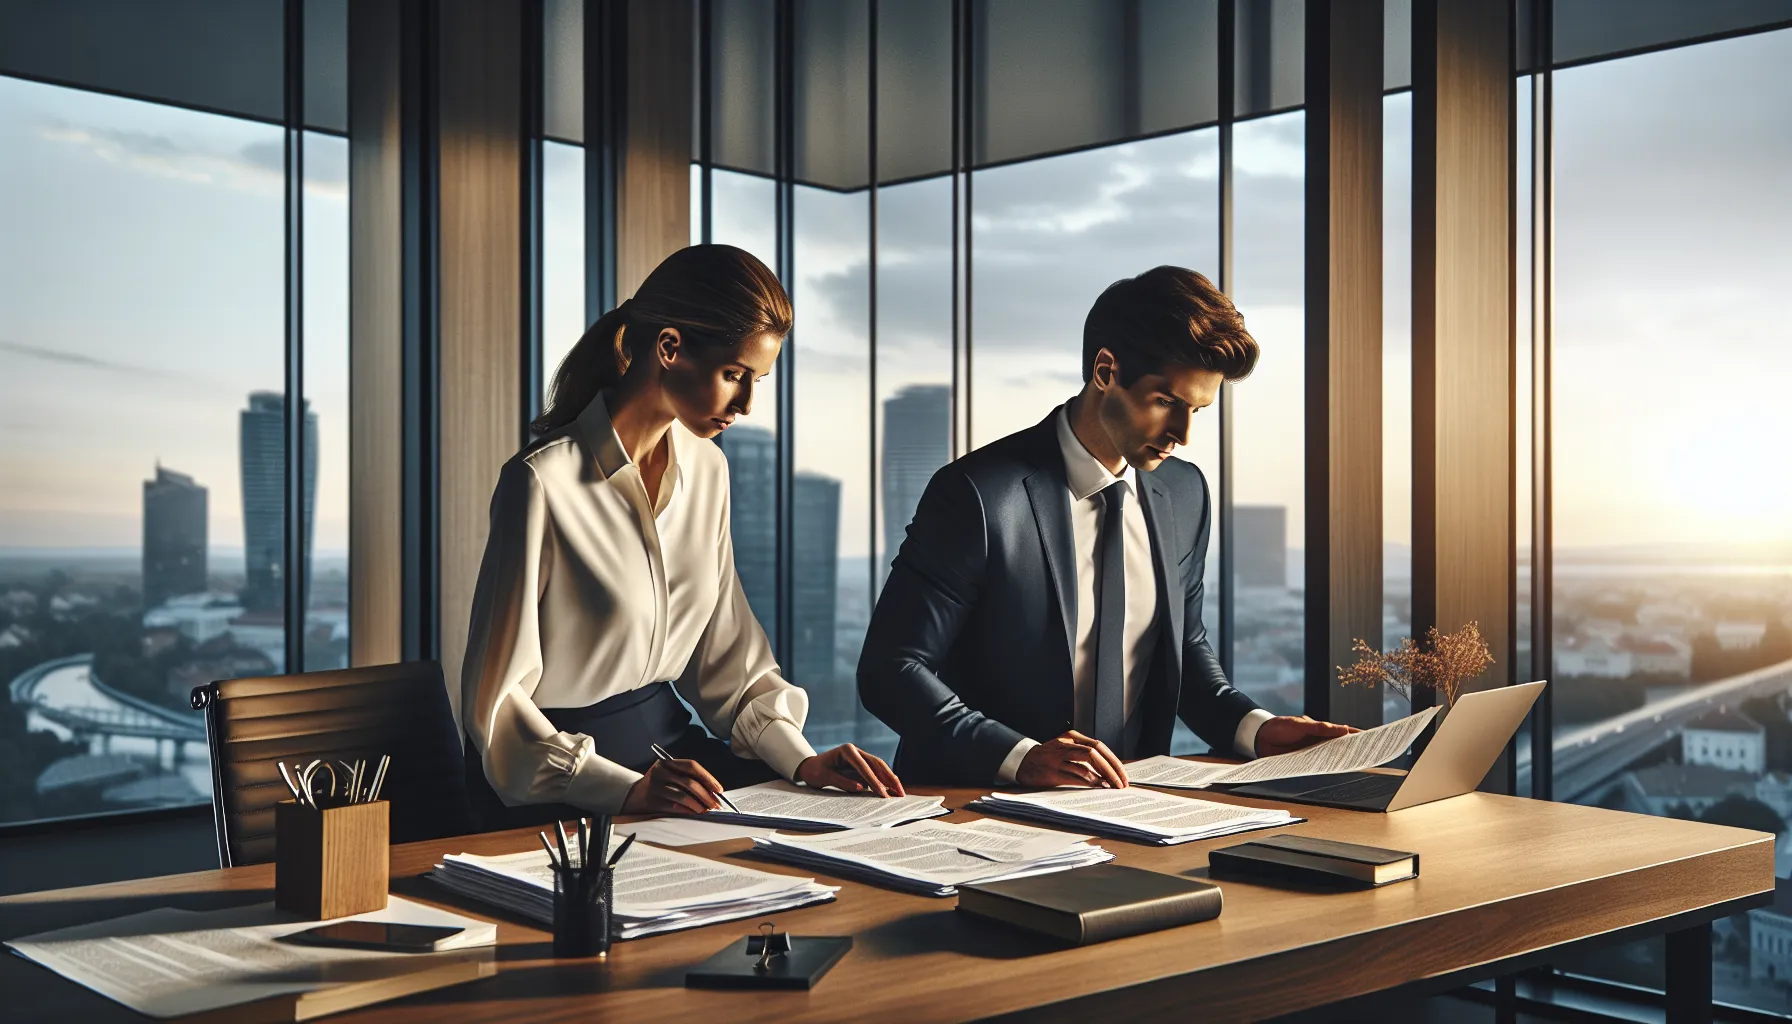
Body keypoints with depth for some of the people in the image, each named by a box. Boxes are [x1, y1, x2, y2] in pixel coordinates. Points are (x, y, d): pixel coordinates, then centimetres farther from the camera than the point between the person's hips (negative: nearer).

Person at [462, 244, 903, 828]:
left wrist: (799, 758, -2)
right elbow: (496, 697, -16)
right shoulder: (544, 480, -18)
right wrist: (627, 790, -27)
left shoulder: (706, 468, 6)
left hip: (667, 737, 7)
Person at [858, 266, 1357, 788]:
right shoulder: (978, 495, -13)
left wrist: (1254, 727, 1)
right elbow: (890, 670, -14)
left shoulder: (1186, 494, 8)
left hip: (1128, 801, 5)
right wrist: (1021, 755, -25)